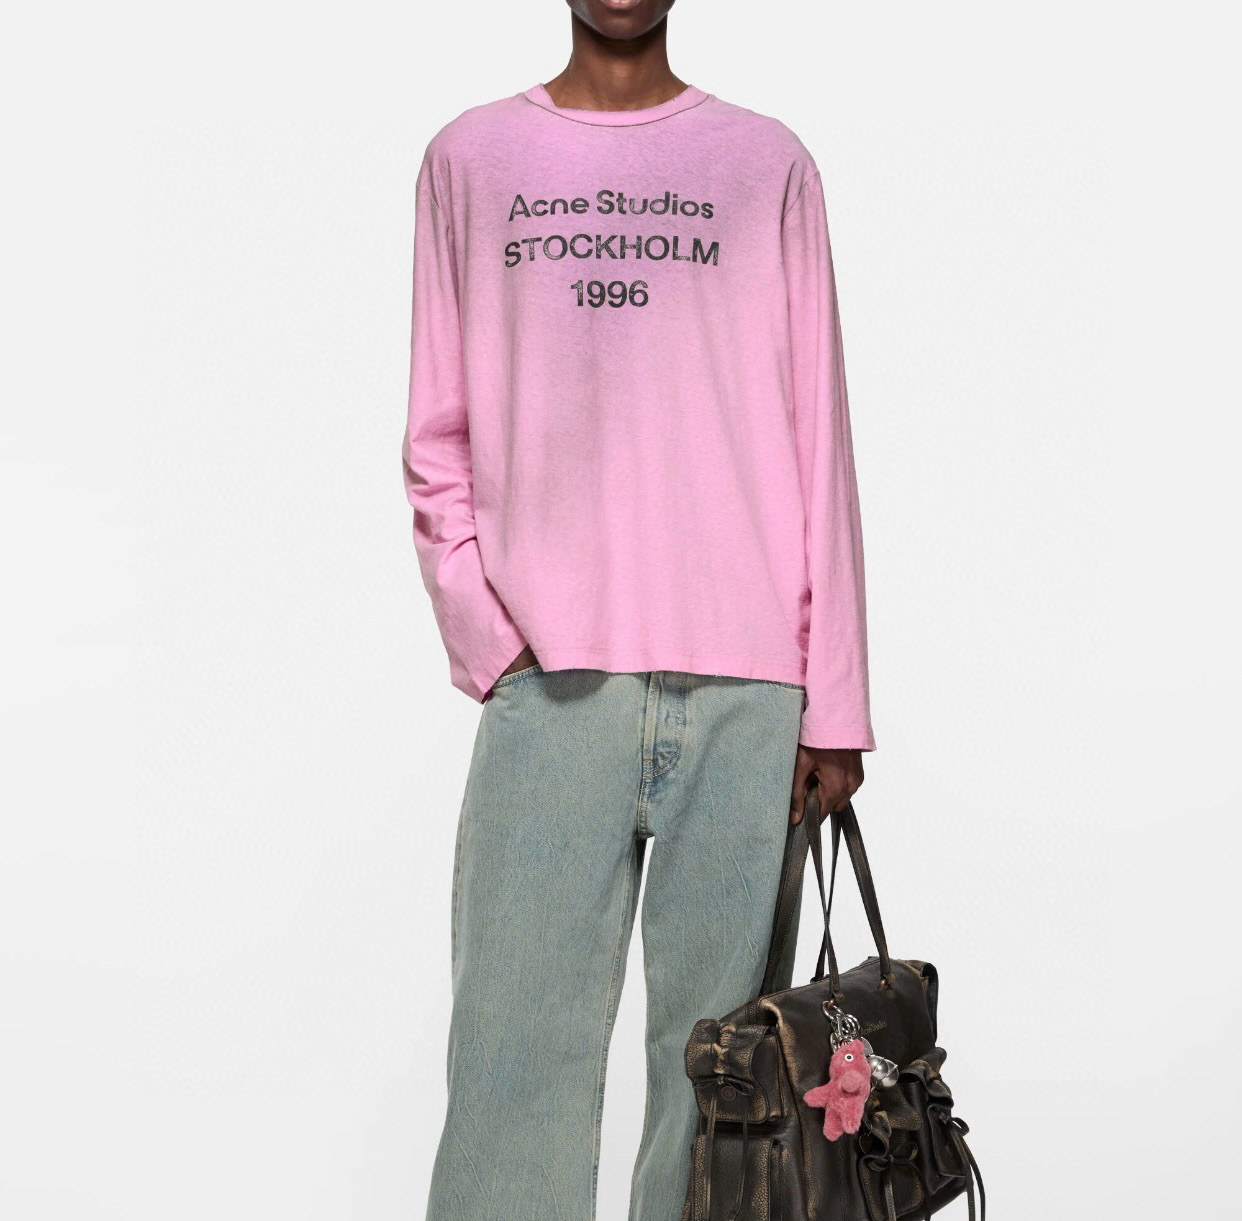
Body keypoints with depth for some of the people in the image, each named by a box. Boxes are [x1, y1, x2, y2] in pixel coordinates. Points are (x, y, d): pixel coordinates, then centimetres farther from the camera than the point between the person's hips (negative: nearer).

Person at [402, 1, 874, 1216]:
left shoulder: (770, 166, 11)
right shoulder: (469, 160, 13)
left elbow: (820, 450, 7)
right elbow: (438, 445, 11)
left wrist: (834, 702, 1)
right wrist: (493, 645, -1)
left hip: (745, 689, 0)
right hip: (548, 680, 0)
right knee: (516, 1055, -4)